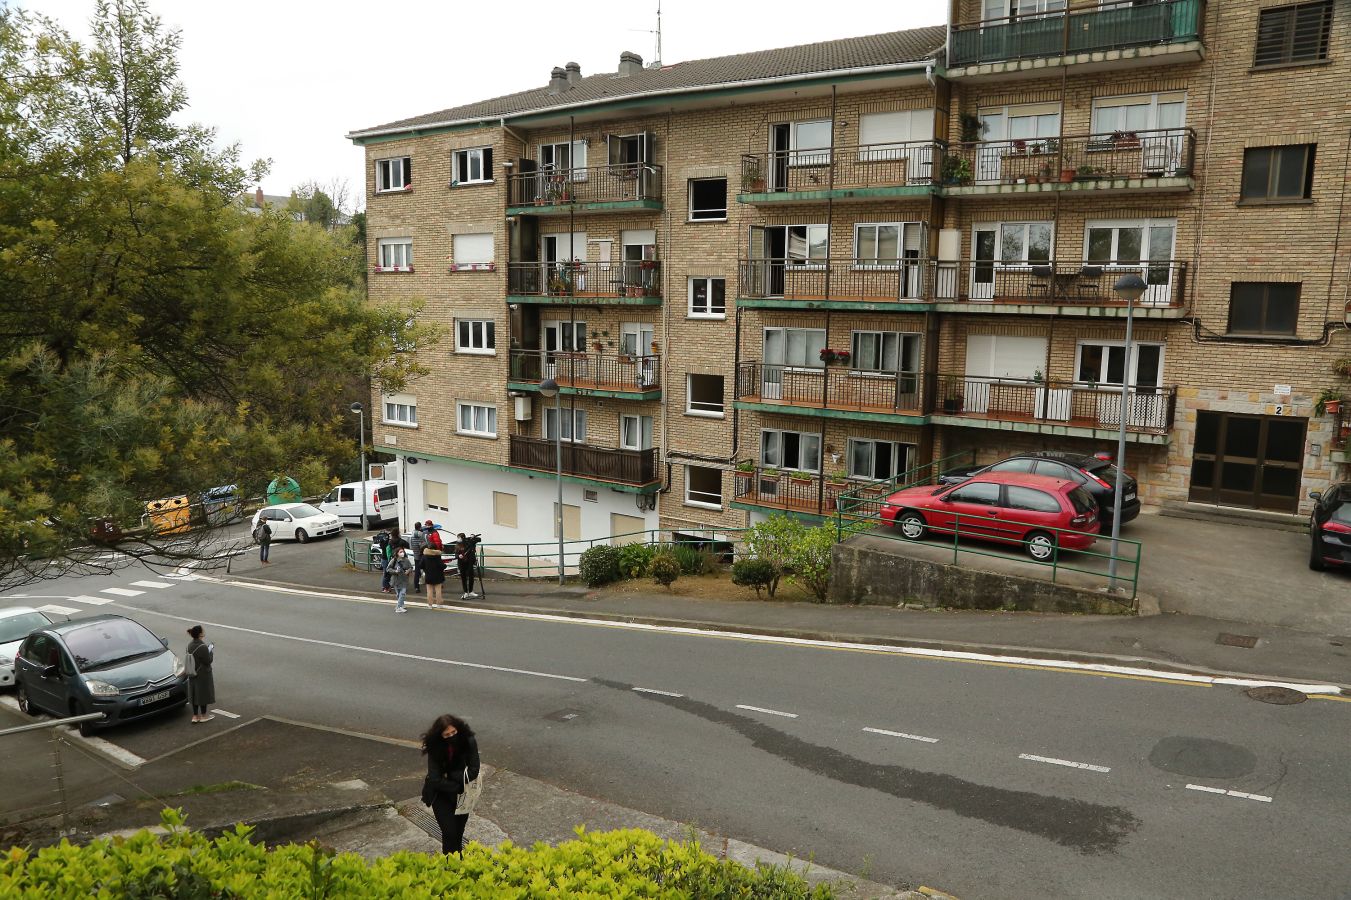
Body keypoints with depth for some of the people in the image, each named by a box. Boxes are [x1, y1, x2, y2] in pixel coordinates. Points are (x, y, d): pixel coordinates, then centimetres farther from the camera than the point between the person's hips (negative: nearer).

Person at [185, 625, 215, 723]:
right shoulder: (202, 647, -26)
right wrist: (211, 652, -3)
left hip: (193, 674, 7)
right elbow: (208, 661, -19)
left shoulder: (190, 645, -3)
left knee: (194, 694, 15)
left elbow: (193, 657, 7)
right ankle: (203, 715, 21)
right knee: (203, 694, 8)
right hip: (203, 675, -7)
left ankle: (195, 716, 23)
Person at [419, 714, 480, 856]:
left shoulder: (469, 742, -20)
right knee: (450, 832, -9)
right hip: (441, 795, -2)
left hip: (462, 795, 2)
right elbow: (435, 780, -25)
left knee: (459, 830, 14)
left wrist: (449, 776, -23)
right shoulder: (435, 748, -22)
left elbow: (474, 771, -19)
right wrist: (459, 787, -24)